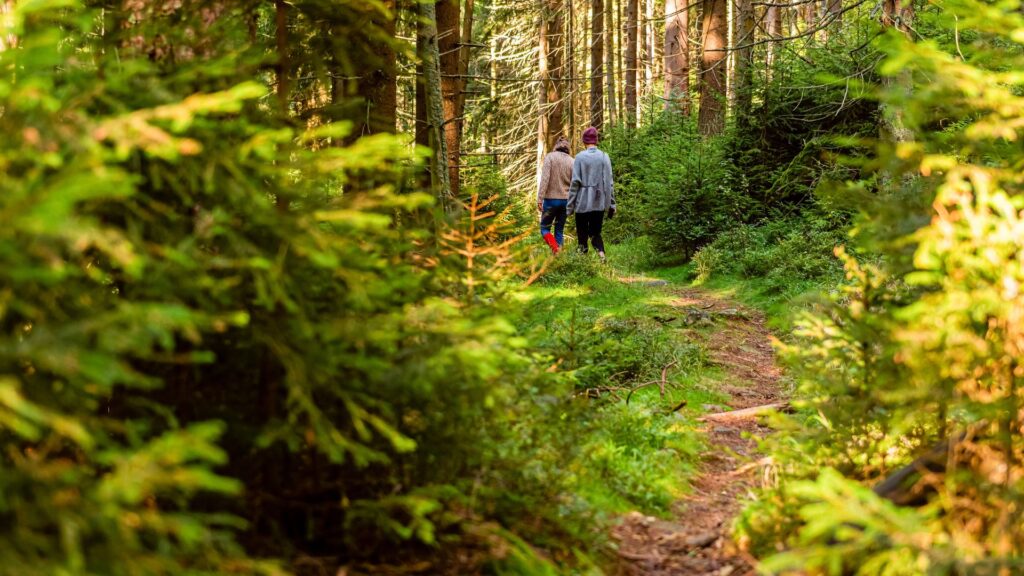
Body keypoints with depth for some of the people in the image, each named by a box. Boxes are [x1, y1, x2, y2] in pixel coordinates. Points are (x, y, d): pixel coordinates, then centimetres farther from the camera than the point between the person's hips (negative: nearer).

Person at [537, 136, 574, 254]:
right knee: (559, 230, 12)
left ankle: (555, 248, -19)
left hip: (551, 199, -3)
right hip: (566, 200, 3)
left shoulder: (550, 157, -5)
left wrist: (539, 199, -13)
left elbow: (545, 178, -13)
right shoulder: (571, 161, 4)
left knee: (545, 228, 5)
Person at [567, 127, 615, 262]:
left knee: (582, 233, 9)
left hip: (583, 202, -2)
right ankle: (601, 252, -15)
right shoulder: (604, 157, 0)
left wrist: (570, 204, -2)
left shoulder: (580, 157, -7)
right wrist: (611, 204, 7)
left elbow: (575, 182, -7)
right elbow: (609, 183, 1)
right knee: (595, 232, 12)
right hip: (599, 203, 2)